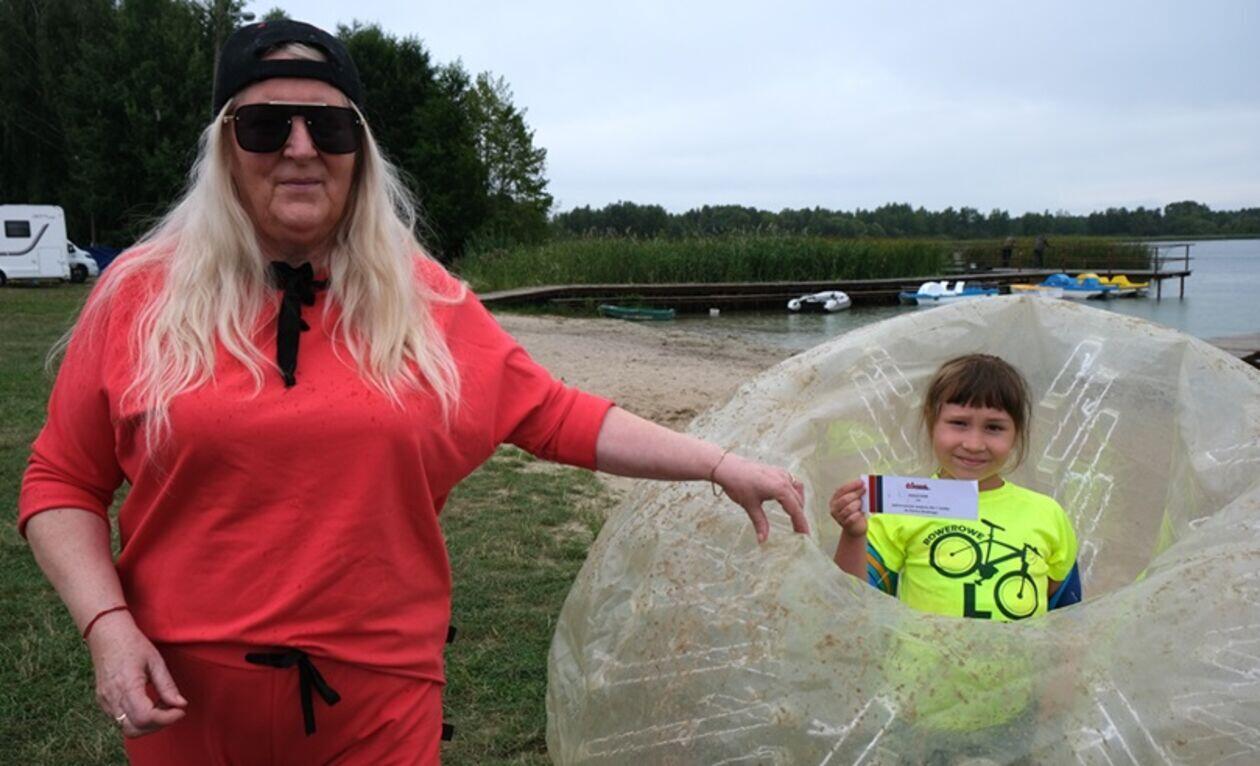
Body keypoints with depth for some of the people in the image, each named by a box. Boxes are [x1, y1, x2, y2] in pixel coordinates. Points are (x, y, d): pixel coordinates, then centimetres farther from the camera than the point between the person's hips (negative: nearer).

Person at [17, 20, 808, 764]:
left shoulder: (423, 299, -2)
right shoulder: (140, 295, -4)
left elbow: (553, 414, 1)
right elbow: (63, 484, 2)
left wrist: (718, 463, -3)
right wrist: (108, 625, -12)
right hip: (187, 701, 1)